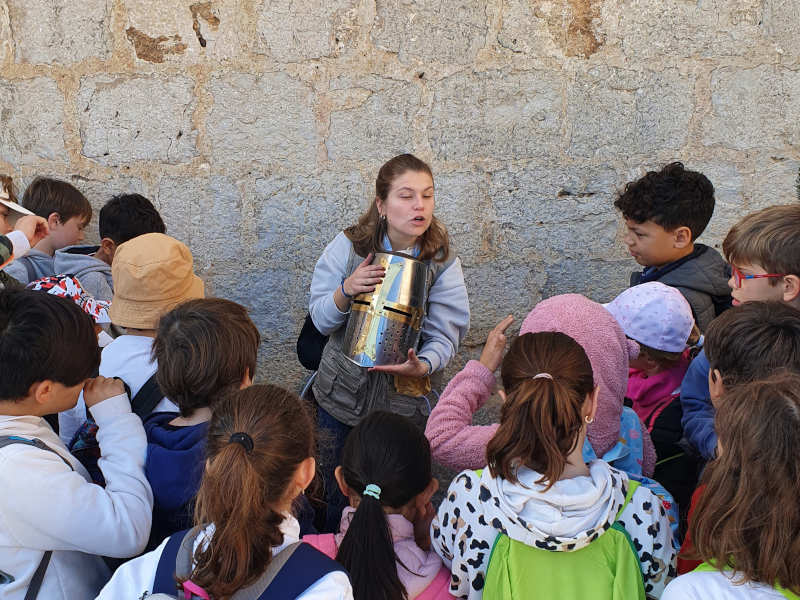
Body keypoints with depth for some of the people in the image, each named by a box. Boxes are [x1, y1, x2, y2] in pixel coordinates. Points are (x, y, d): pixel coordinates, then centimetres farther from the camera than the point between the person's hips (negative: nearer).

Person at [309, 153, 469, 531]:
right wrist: (346, 291, -25)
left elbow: (444, 335, -12)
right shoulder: (348, 246, -7)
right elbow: (321, 320, -4)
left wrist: (422, 365, -34)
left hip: (404, 403, 0)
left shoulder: (442, 261, -6)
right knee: (338, 500, 14)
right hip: (342, 396, 0)